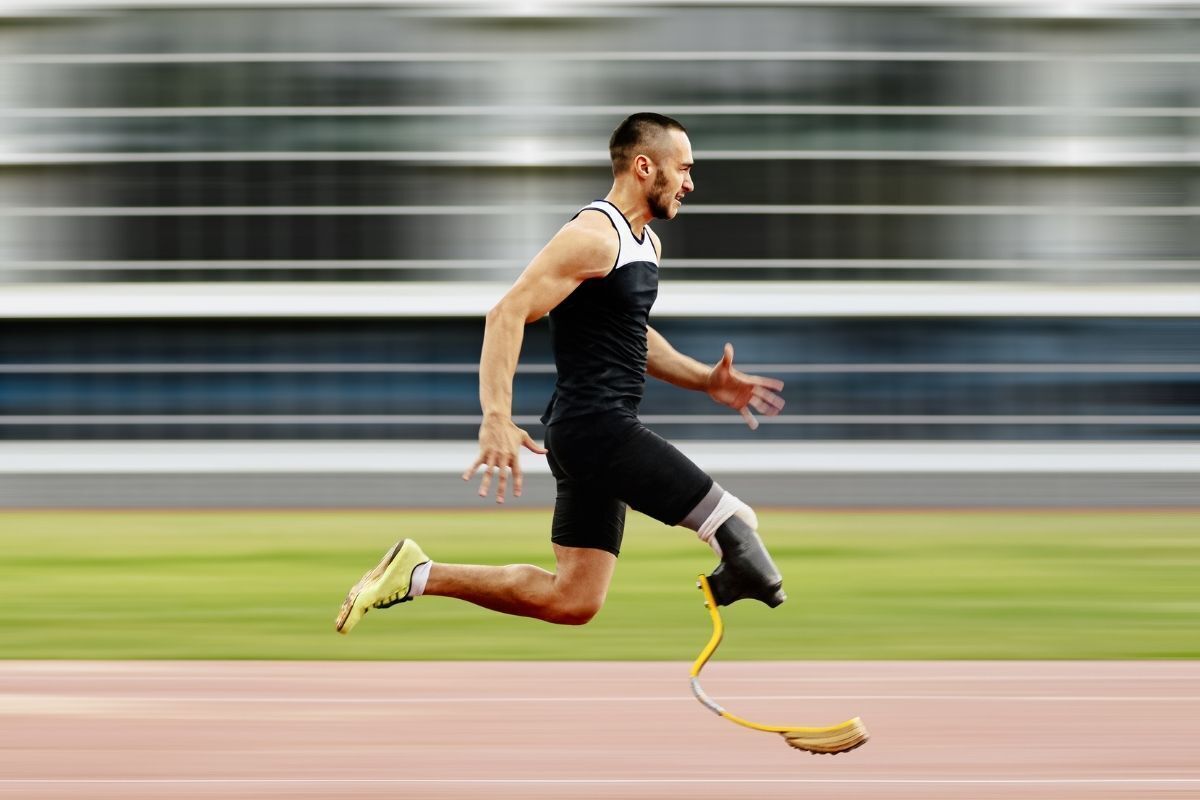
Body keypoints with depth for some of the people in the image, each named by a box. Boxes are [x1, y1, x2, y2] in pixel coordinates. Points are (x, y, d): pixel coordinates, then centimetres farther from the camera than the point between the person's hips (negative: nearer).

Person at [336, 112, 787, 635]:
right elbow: (508, 314, -21)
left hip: (599, 430, 10)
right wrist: (496, 418, -31)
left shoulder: (647, 243, 17)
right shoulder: (595, 236, -14)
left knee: (570, 601, 9)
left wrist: (706, 381, 19)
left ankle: (418, 575, 11)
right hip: (597, 427, -10)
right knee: (735, 525, -13)